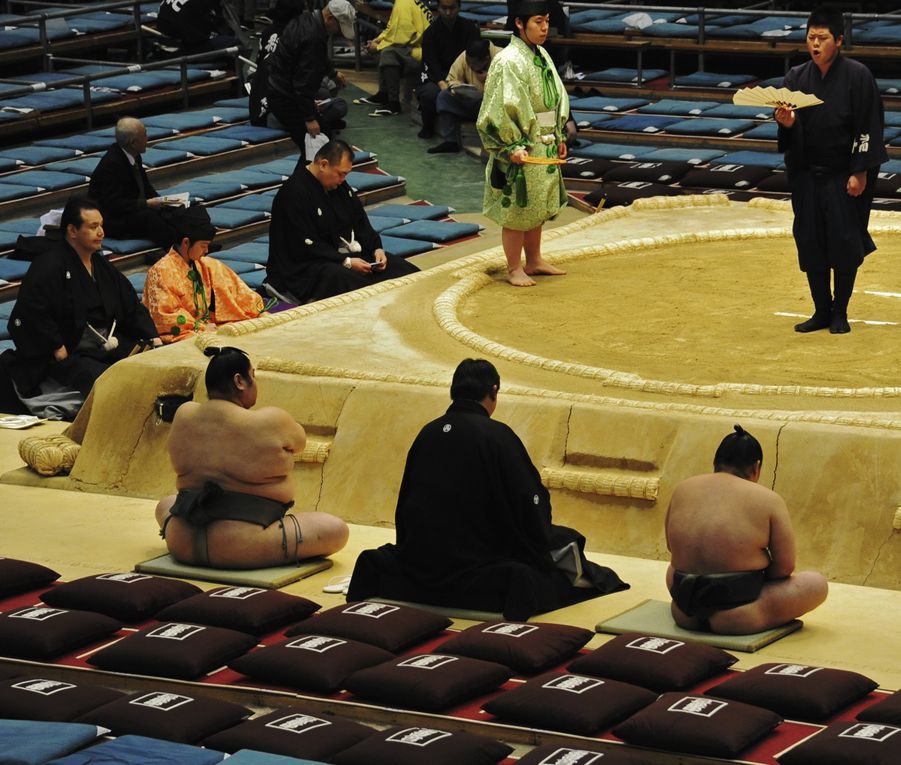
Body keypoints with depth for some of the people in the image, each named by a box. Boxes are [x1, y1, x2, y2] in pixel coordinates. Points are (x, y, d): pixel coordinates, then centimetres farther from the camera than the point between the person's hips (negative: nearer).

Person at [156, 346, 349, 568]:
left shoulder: (184, 415, 2)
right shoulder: (271, 422, -12)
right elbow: (298, 442, 10)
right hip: (242, 550, -5)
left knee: (165, 505, 38)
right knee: (336, 529, 0)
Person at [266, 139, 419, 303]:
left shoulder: (339, 186, 10)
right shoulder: (294, 193, -18)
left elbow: (361, 222, 17)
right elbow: (305, 246, -21)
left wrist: (377, 248, -2)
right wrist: (346, 262, -22)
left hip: (344, 254, 9)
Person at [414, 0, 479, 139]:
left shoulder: (470, 28, 1)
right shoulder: (431, 32, 0)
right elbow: (431, 63, -9)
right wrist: (443, 84, -29)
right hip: (437, 77, 0)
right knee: (429, 93, -32)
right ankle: (428, 126, 0)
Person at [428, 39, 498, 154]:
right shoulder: (464, 57, -9)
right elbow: (452, 78, -1)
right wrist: (458, 90, -21)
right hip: (471, 101, 5)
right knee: (445, 96, -12)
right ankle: (450, 141, -12)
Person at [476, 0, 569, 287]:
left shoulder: (542, 56, 8)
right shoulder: (508, 61, -18)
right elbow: (502, 109, -21)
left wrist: (560, 137, 15)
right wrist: (513, 147, -24)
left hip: (543, 146, 8)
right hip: (520, 150, -8)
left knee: (537, 207, 18)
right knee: (517, 209, 1)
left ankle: (534, 261, 30)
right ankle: (514, 269, 11)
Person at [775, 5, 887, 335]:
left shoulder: (857, 76, -10)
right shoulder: (796, 77, 2)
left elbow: (868, 127, -10)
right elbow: (789, 130, 5)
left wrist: (860, 173, -14)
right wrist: (786, 122, -19)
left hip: (845, 176, -4)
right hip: (806, 174, 4)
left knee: (844, 243, -1)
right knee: (810, 243, 5)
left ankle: (840, 312, 13)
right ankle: (822, 311, 18)